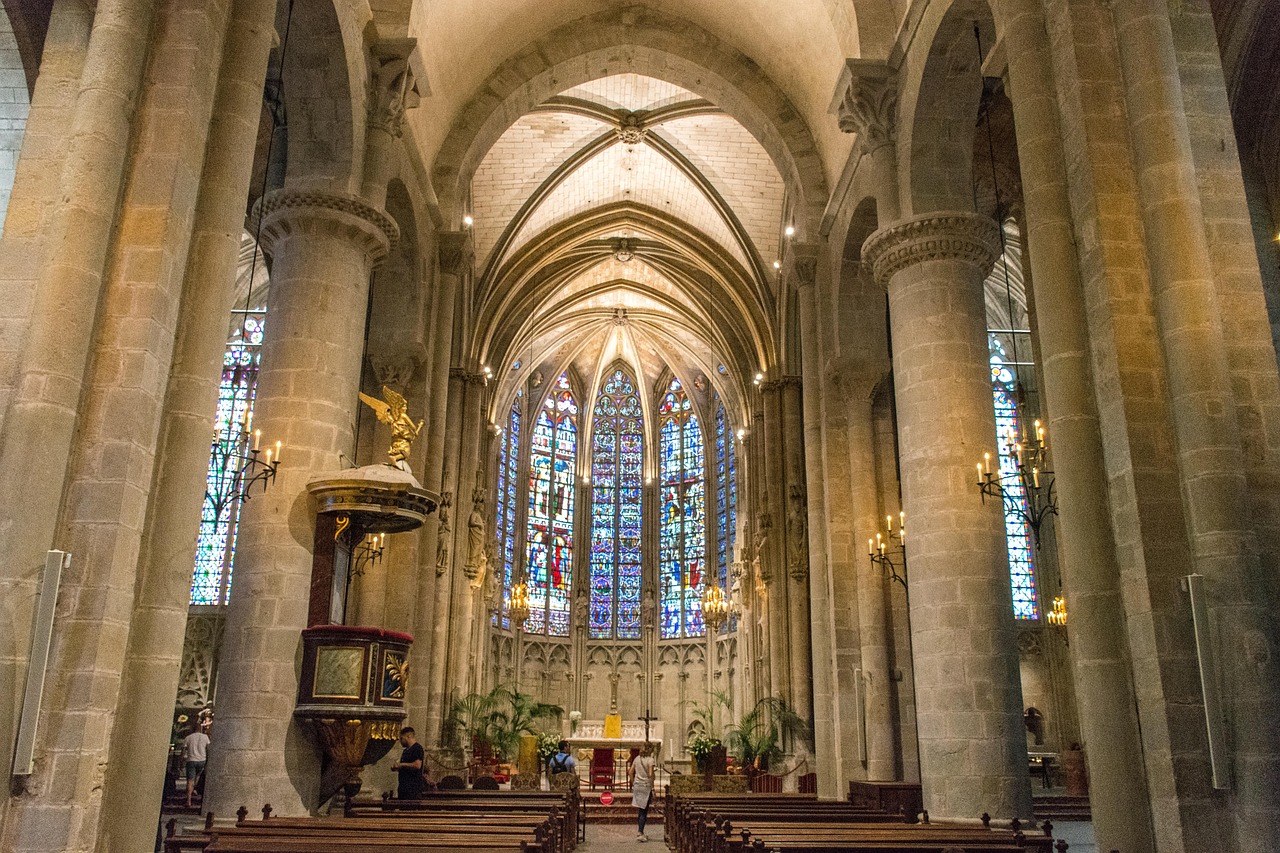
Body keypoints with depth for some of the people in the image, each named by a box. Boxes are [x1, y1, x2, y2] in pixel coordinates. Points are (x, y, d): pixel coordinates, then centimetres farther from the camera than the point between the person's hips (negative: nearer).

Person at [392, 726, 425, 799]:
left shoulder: (417, 748, -9)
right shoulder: (406, 750, 21)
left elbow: (417, 765, -20)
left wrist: (401, 764, -13)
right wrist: (396, 768, 9)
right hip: (404, 785, 10)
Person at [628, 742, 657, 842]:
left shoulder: (637, 759, 8)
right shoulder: (650, 760, -10)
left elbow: (630, 772, 9)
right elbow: (650, 775, -16)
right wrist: (652, 788, -9)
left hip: (637, 785, 6)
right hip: (646, 786, -6)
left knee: (640, 810, 14)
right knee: (644, 811, -1)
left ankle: (640, 832, 18)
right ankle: (640, 834, -5)